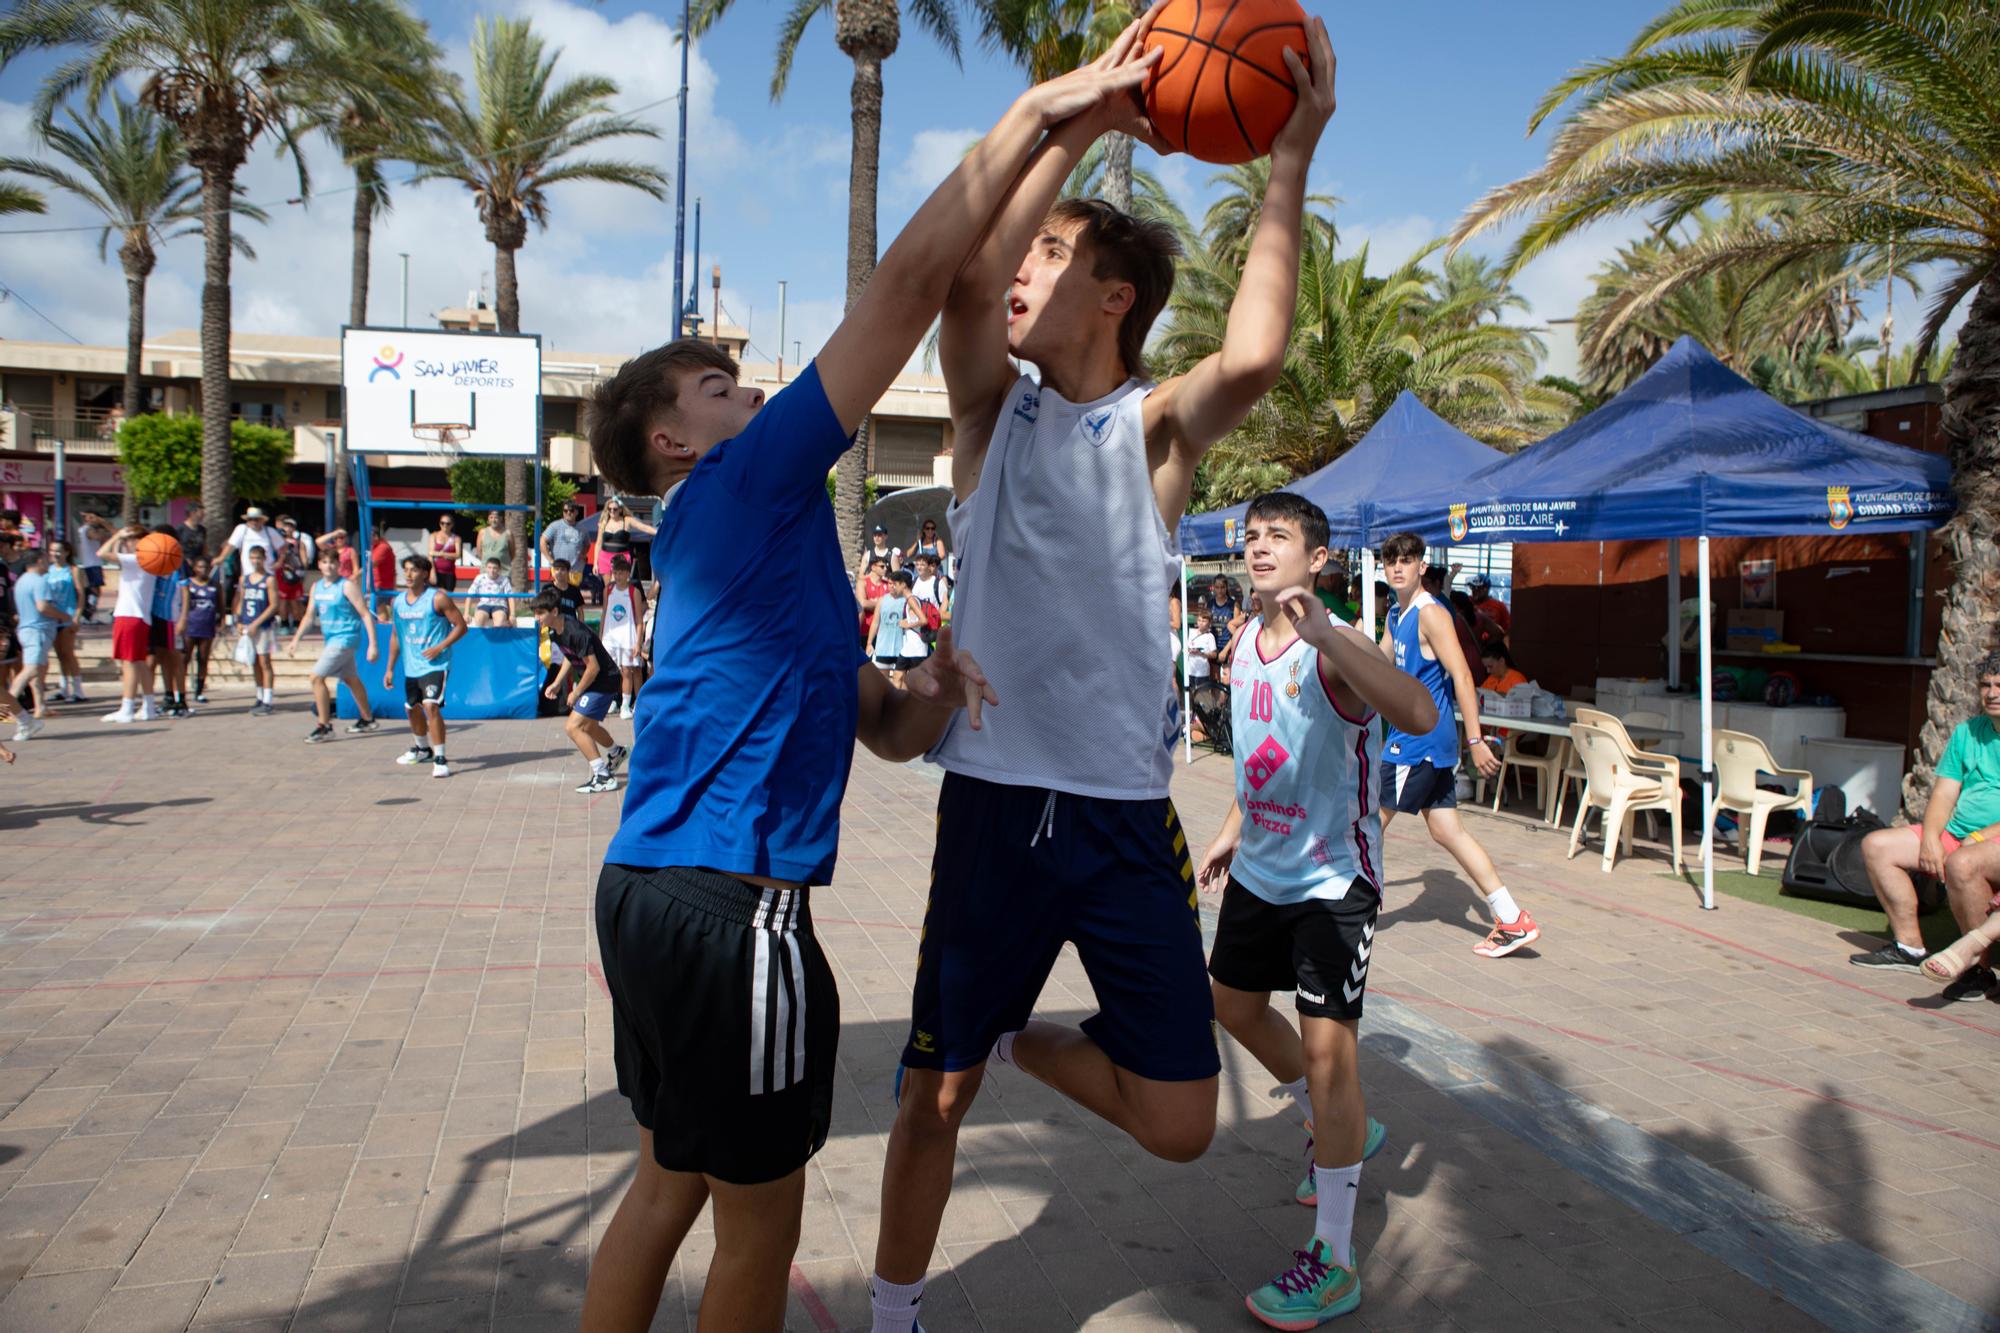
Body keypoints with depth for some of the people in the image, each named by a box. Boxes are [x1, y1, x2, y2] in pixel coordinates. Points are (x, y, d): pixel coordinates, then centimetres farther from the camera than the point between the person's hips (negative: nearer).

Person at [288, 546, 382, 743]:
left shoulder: (347, 585, -13)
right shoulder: (317, 587, 9)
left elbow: (365, 614, -15)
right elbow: (309, 616, 17)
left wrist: (372, 644, -20)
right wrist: (295, 640, 10)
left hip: (345, 638, -8)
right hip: (330, 639, 8)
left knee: (317, 677, -13)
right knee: (351, 679, 18)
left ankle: (324, 725, -5)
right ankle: (367, 720, 33)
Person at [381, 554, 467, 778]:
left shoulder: (437, 599, -11)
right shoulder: (397, 602, 7)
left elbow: (461, 626, -9)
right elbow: (396, 635, 17)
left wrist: (440, 647, -19)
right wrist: (390, 668, 16)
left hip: (435, 665, -7)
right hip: (411, 667, 7)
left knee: (431, 706, -21)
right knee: (412, 708, 20)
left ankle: (440, 759, -17)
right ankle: (422, 749, 44)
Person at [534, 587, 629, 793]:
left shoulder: (576, 632, -29)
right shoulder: (555, 631, 0)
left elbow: (593, 667, -26)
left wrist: (576, 693, -15)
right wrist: (557, 683, 7)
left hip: (604, 680, -10)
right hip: (591, 681, 10)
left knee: (573, 726, -17)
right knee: (587, 725, 28)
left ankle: (603, 777, -13)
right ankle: (615, 752, 56)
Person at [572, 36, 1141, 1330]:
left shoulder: (769, 543, 21)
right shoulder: (744, 486, -6)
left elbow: (888, 729, 22)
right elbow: (912, 278, -12)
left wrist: (938, 686, 0)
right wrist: (1041, 107, -6)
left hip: (657, 889, 10)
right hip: (730, 900, -10)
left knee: (671, 1182, 22)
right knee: (760, 1223, 7)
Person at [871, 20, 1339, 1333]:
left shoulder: (1158, 427, 0)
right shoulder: (993, 408, 3)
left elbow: (1254, 356, -22)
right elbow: (964, 268, -17)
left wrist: (1291, 160, -21)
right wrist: (1083, 120, -15)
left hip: (1127, 817, 0)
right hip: (992, 806, 1)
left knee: (1179, 1124, 2)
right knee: (934, 1094, 9)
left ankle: (1023, 1040, 32)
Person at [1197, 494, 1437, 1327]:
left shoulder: (1335, 648, -21)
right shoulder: (1245, 643, 4)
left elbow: (1419, 716, -41)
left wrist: (1321, 633, -46)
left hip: (1331, 881, -9)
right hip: (1259, 872, 9)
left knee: (1327, 1043, -11)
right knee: (1234, 1004, 21)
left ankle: (1333, 1265, 0)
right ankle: (1338, 1131, 45)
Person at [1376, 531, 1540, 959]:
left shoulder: (1431, 613, -14)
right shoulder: (1395, 616, 14)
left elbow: (1461, 675, -19)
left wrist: (1475, 739, -23)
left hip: (1421, 738, -9)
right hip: (1411, 736, 9)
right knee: (1446, 830, 9)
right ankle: (1513, 920, 11)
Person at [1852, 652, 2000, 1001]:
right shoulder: (1967, 732, 13)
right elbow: (1943, 793, 9)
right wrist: (1931, 838, -7)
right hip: (1957, 835, 8)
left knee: (1963, 863, -38)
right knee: (1876, 845, -4)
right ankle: (1909, 946, 2)